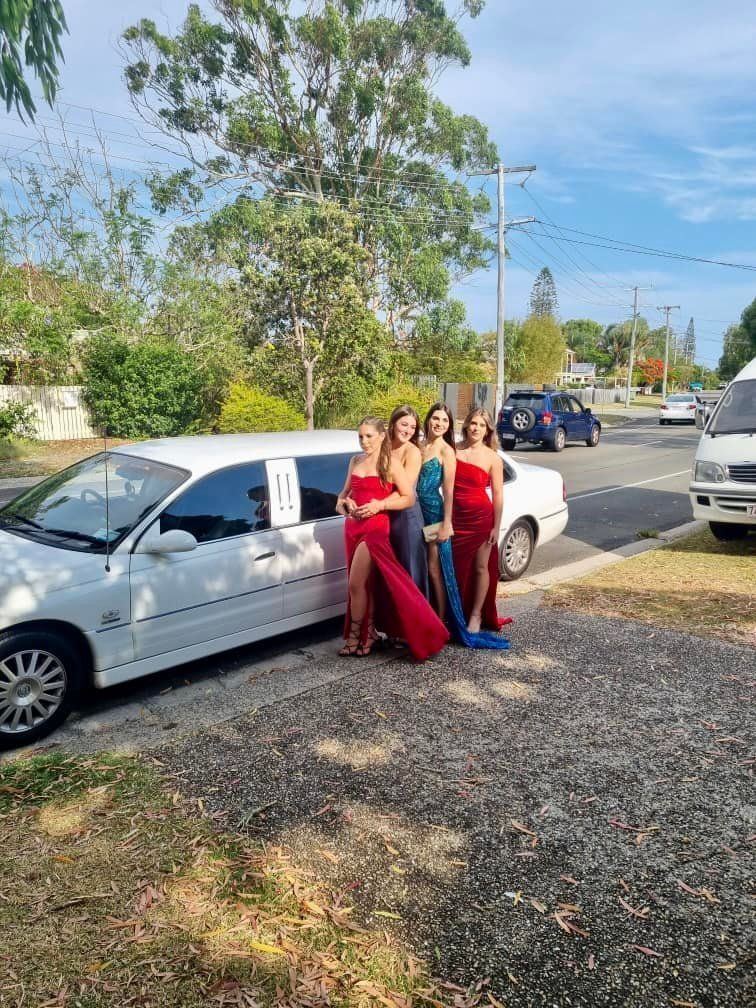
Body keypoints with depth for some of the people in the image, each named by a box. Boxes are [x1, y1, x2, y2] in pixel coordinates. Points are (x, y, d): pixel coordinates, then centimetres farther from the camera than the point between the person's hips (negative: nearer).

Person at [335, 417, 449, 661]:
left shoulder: (391, 465, -5)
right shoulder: (355, 461, 11)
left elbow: (410, 498, -6)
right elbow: (345, 492, 20)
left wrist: (379, 505, -17)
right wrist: (344, 502, -3)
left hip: (375, 528, -5)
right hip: (352, 527, 6)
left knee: (356, 584, -6)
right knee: (366, 583, 11)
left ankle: (354, 635, 9)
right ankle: (368, 632, 23)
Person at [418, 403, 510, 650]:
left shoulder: (446, 450, -7)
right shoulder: (420, 447, 10)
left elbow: (449, 490, -10)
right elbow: (415, 483, 13)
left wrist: (446, 524, -14)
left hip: (435, 511, -6)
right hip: (419, 511, 6)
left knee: (436, 569, -2)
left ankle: (443, 620, 8)